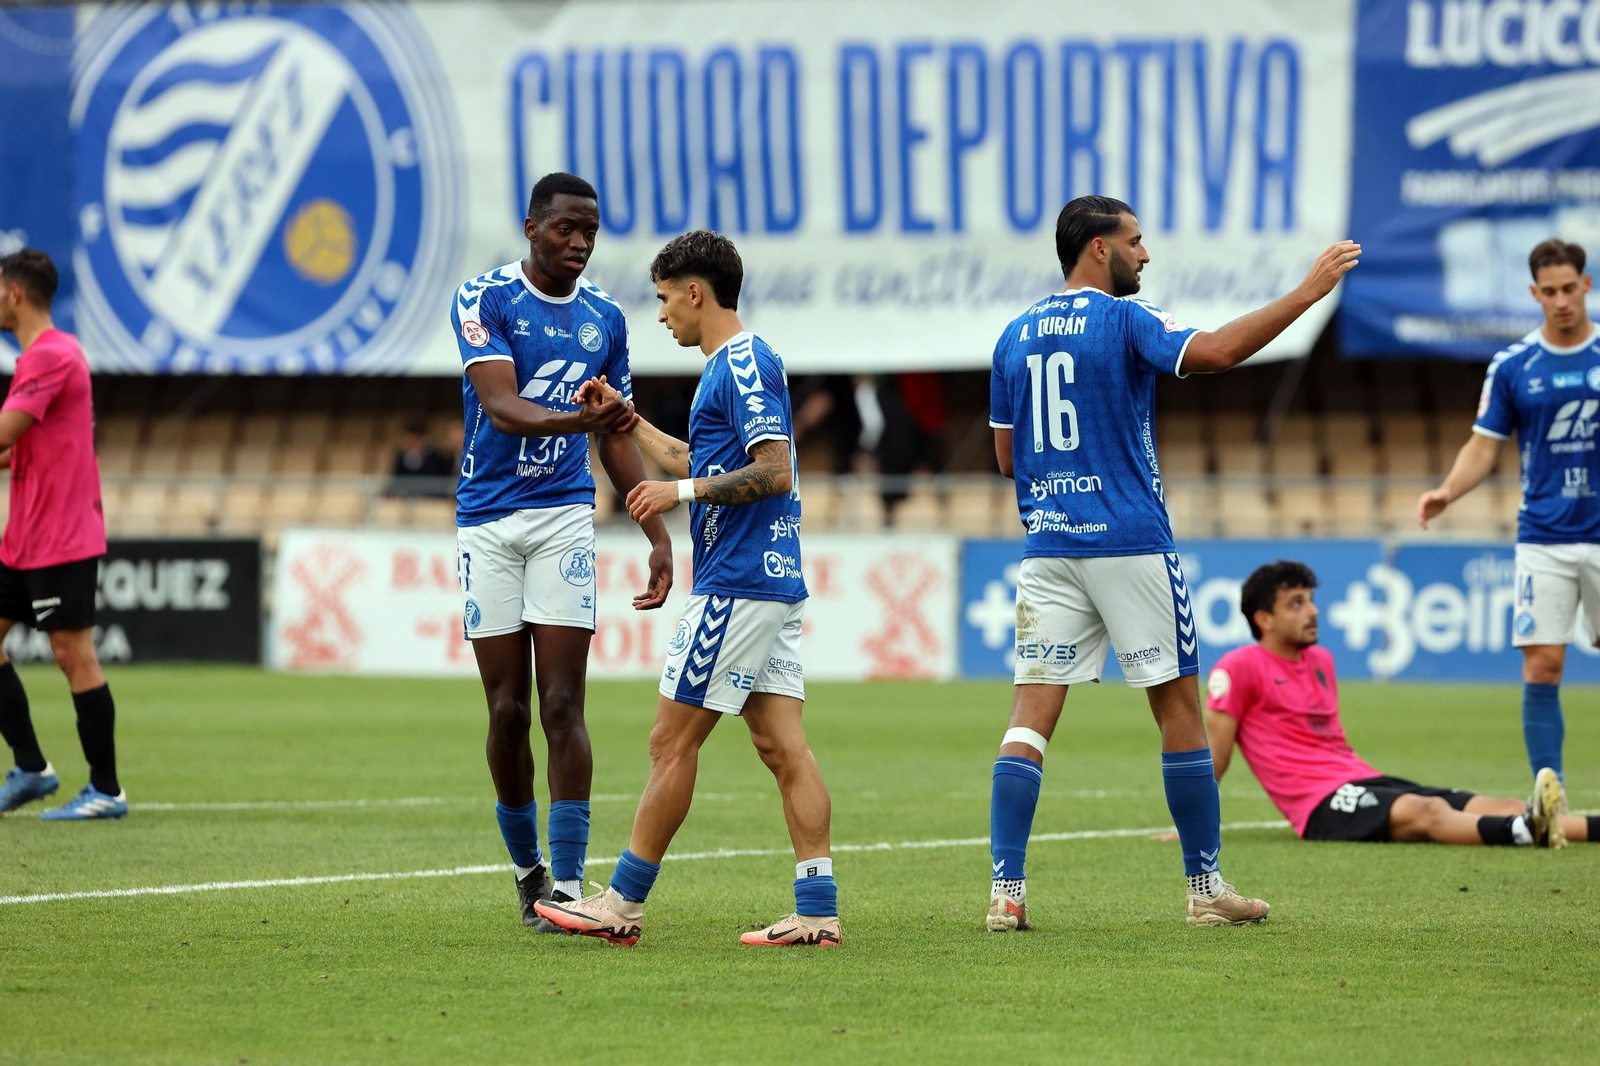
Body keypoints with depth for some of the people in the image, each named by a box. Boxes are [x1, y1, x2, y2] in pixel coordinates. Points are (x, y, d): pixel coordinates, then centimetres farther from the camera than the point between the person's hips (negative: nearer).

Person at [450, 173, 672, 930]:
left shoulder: (604, 319, 8)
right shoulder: (483, 300, -6)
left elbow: (616, 442, 16)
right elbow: (501, 406, -19)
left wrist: (658, 536, 11)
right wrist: (576, 419, -38)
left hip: (565, 516, 2)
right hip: (487, 520, -2)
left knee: (562, 706, -8)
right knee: (507, 710, 2)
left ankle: (568, 882, -10)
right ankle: (526, 867, 19)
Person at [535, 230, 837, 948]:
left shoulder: (744, 364, -12)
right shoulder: (735, 365, 19)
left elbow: (774, 472, -21)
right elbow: (700, 463, 33)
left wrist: (681, 493, -16)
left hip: (736, 585, -10)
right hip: (771, 584, 10)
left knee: (672, 740, -4)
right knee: (782, 746, 4)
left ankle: (625, 902, 1)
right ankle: (818, 912, -1)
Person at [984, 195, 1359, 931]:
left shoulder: (1016, 337, 12)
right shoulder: (1123, 321, -6)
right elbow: (1216, 351, -23)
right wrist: (1307, 292, -19)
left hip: (1047, 544, 5)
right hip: (1128, 541, -5)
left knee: (1031, 716, 0)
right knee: (1179, 707, 6)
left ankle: (1006, 892, -10)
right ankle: (1206, 888, 9)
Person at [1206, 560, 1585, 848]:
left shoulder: (1321, 660, 23)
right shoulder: (1241, 667, -2)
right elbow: (1215, 750, 0)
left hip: (1368, 781, 9)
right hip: (1322, 803, -9)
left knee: (1500, 806, -12)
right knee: (1428, 811, -38)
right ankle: (1526, 829, -64)